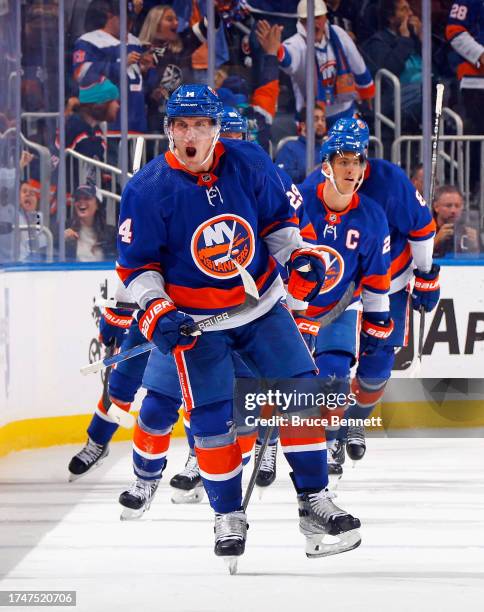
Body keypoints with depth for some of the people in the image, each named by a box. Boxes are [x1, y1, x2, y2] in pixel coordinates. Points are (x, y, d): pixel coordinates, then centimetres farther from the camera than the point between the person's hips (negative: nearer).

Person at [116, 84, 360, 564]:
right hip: (196, 319, -3)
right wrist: (154, 310, -20)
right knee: (211, 415, -6)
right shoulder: (147, 189, -15)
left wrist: (299, 255, -7)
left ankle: (314, 501, 4)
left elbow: (277, 218, 8)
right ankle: (228, 516, 9)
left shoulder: (249, 164, -8)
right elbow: (136, 263, -8)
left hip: (262, 306, 3)